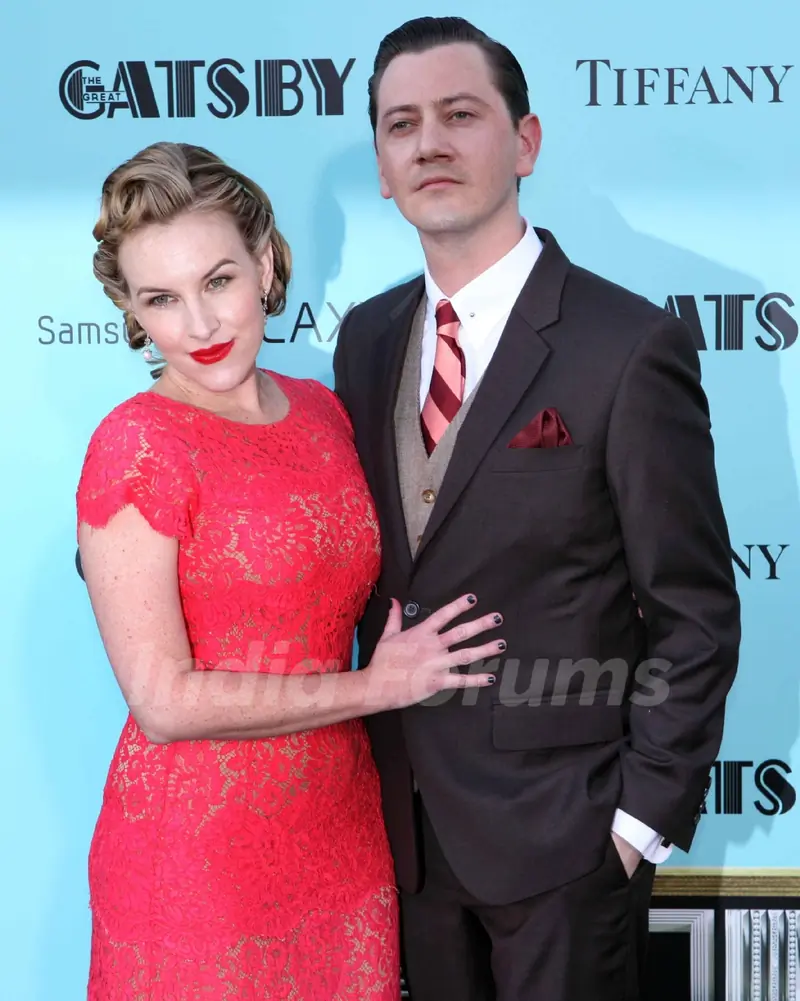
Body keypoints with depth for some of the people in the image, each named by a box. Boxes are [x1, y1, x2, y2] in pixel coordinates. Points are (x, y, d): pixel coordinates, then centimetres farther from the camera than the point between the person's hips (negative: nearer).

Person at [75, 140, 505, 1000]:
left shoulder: (323, 412, 4)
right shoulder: (136, 445, -14)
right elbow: (164, 701, -17)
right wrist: (372, 688, -12)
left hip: (345, 825, 6)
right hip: (196, 852, -5)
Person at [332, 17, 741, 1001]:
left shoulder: (632, 347, -16)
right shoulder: (366, 338, 3)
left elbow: (695, 614, -12)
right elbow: (367, 559, 9)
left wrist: (647, 812, -11)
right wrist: (372, 766, 6)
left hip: (563, 829, -5)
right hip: (406, 820, 5)